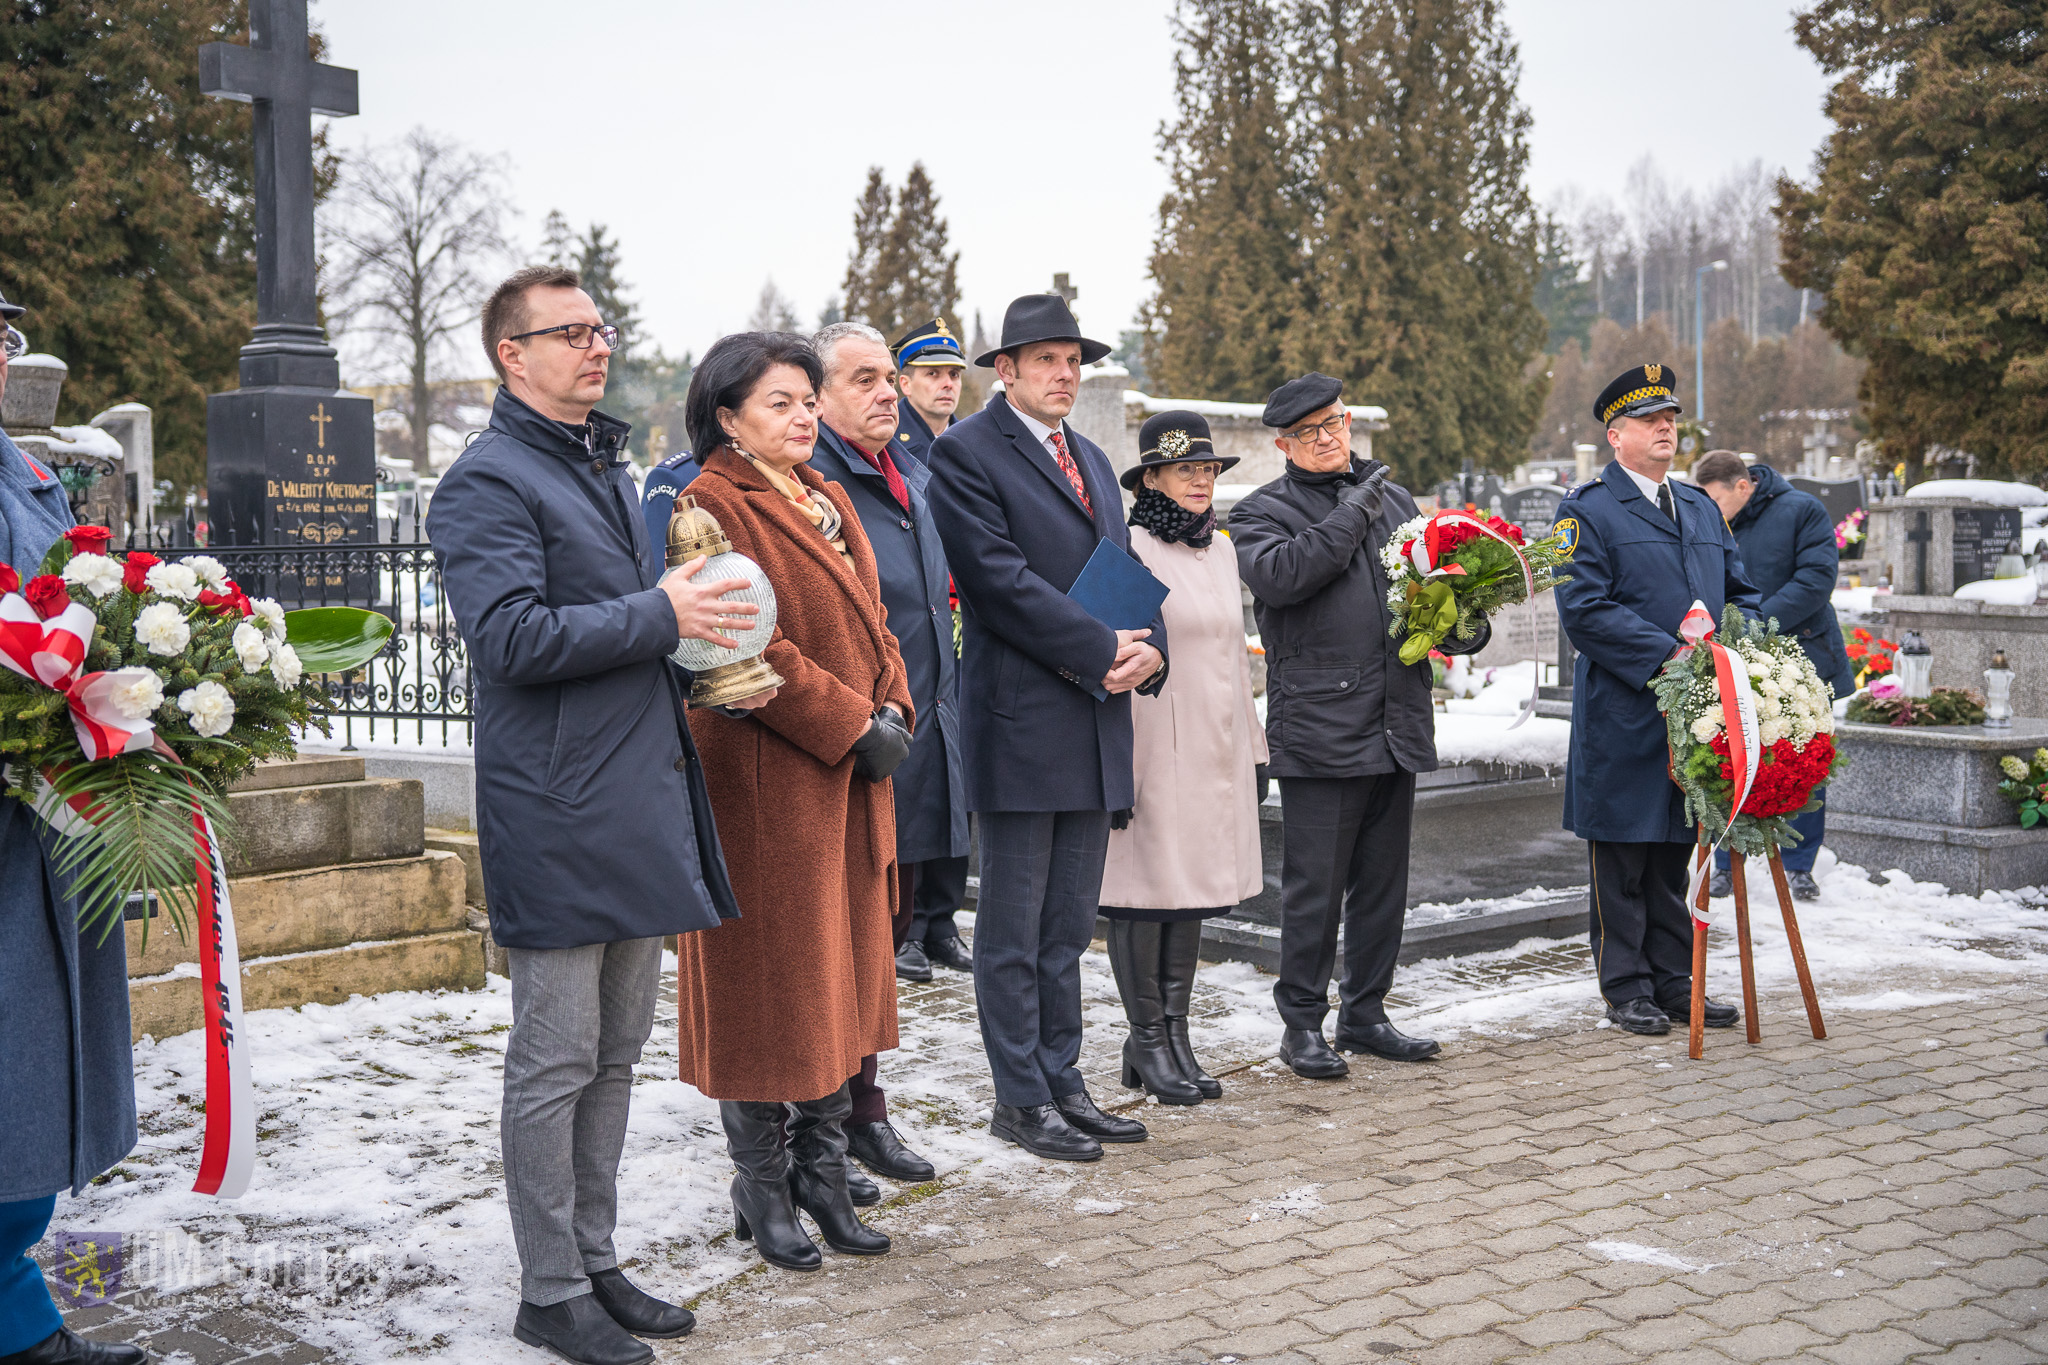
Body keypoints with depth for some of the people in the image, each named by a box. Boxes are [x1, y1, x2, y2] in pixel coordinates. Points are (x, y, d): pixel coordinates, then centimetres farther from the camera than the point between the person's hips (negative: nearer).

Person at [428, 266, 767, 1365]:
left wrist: (713, 658, 10)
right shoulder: (489, 481, -10)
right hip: (558, 815, -9)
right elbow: (511, 635, -22)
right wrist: (660, 616, -16)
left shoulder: (606, 469, 20)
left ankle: (595, 1264, 27)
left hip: (639, 802, 9)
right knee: (556, 1062, -1)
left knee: (614, 1053, 15)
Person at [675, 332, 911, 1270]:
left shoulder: (825, 499, 15)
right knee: (764, 981, 2)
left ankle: (822, 1175, 24)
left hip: (850, 780, 8)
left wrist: (892, 709, -1)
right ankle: (763, 1190, 15)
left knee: (842, 974, 12)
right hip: (763, 782, -8)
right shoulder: (712, 506, -11)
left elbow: (870, 619, 16)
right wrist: (851, 726, -18)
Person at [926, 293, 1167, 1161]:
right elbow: (1000, 579, -15)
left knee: (1068, 927, 13)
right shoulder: (967, 453, -6)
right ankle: (1021, 1099, 11)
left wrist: (1149, 647, -3)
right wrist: (1103, 653, -16)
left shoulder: (1091, 460, 19)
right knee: (1013, 929, 2)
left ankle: (1062, 1082, 22)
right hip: (1021, 722, -7)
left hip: (1095, 727, 8)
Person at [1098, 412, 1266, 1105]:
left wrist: (1251, 749, 18)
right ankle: (1146, 1041, 9)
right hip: (1154, 751, -7)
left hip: (1215, 751, 7)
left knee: (1192, 889, 10)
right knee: (1146, 890, -1)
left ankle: (1175, 1035, 18)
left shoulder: (1220, 551, 14)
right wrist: (1117, 762, -17)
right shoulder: (1130, 550, -9)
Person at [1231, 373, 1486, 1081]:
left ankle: (1364, 1014, 24)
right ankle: (1302, 1023, 9)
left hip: (1397, 723, 6)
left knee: (1384, 881, 12)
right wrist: (1349, 517, -14)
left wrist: (1462, 629, 2)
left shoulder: (1393, 499, 18)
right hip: (1317, 725, -6)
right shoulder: (1262, 512, 1)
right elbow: (1277, 574, -20)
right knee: (1314, 884, -3)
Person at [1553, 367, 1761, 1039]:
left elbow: (1741, 592, 20)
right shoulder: (1586, 511, -5)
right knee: (1622, 859, 2)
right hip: (1622, 718, -6)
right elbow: (1584, 610, -15)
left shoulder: (1703, 509, 17)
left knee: (1675, 854, 13)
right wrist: (1668, 656, -20)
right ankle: (1626, 988, 12)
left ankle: (1673, 982, 22)